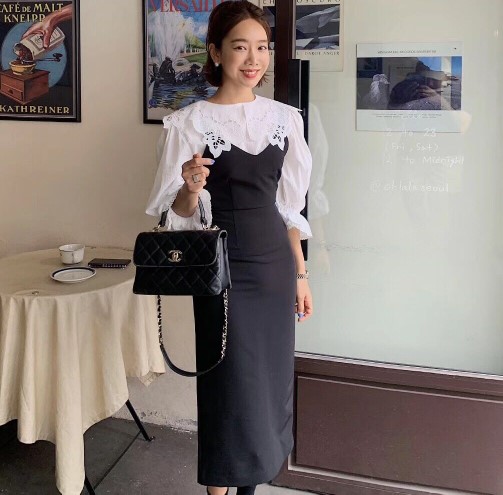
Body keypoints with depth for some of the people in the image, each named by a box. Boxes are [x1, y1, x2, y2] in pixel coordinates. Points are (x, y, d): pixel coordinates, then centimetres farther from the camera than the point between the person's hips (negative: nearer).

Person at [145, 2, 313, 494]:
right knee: (229, 384, 2)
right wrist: (192, 189, -27)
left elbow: (289, 205, 10)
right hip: (223, 272, -4)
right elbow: (178, 214, -5)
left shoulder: (284, 118, 5)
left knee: (272, 380, 12)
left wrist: (300, 274, 9)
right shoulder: (189, 123, -7)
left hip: (275, 266, 5)